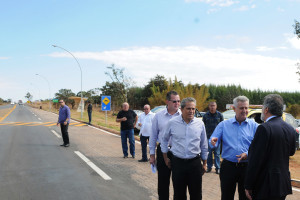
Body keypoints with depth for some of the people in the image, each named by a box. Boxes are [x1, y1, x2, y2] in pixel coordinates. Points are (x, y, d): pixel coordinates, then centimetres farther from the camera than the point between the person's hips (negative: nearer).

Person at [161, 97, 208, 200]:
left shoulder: (200, 124, 1)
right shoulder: (172, 123, -2)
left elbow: (204, 145, 10)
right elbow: (164, 140, 11)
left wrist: (204, 163, 13)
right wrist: (165, 158, 11)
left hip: (195, 163, 1)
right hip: (177, 162, 0)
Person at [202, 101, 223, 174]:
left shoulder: (219, 115, 2)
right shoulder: (206, 115, 4)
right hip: (208, 137, 1)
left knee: (217, 153, 3)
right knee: (209, 153, 6)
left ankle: (217, 168, 11)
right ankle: (209, 167, 17)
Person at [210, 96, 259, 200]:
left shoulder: (254, 125, 3)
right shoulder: (224, 125, 4)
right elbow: (213, 143, 0)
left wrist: (248, 154, -20)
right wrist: (213, 141, -23)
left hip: (247, 167, 0)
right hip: (228, 167, 0)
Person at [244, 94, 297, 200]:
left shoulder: (265, 128, -19)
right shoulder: (290, 129, 5)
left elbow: (255, 160, -19)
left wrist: (248, 186, -12)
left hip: (266, 186, -8)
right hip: (284, 184, 8)